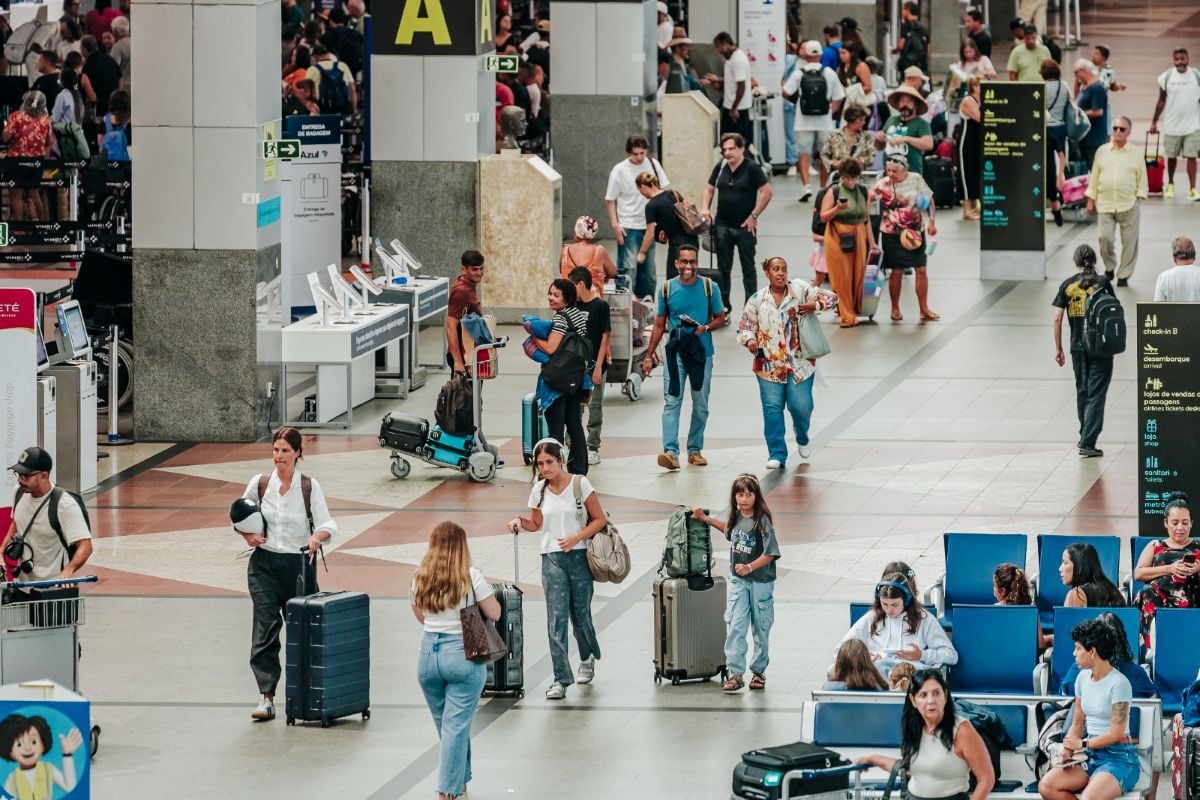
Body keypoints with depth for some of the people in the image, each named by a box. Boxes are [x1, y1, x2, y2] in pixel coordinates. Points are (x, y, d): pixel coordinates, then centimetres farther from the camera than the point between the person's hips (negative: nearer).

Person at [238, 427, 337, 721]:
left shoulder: (310, 487, -3)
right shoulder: (259, 483, 2)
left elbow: (328, 525, -8)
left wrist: (317, 536, -30)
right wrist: (247, 535, -5)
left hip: (299, 563, -1)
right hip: (264, 563, 1)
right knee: (265, 626, -10)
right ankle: (266, 697, -14)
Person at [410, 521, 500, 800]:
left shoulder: (420, 579, 2)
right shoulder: (470, 578, -12)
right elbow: (494, 613, -6)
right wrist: (487, 591, 12)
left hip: (428, 654, 4)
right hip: (462, 654, -4)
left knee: (445, 724, 18)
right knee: (457, 725, -1)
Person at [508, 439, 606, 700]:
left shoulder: (579, 484, -5)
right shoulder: (540, 490, 5)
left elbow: (599, 519, -3)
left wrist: (576, 537, -16)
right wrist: (520, 522, -5)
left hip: (579, 556, -2)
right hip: (552, 559, 2)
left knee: (581, 614, 8)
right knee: (556, 619, -8)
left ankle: (588, 659, 39)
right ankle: (561, 679, -8)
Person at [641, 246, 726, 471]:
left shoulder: (709, 288, 1)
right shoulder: (667, 289, 3)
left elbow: (720, 319, 7)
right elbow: (659, 325, 9)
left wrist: (705, 328, -14)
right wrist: (649, 356, 6)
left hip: (702, 352, 1)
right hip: (676, 351, -1)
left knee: (701, 404, 8)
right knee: (672, 401, -12)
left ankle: (694, 449, 20)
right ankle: (670, 451, -20)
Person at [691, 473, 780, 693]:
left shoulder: (762, 520, -16)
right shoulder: (736, 516, 1)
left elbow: (770, 554, -18)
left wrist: (749, 567, -28)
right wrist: (706, 519, 23)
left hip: (760, 582, -4)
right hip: (738, 580, 4)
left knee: (760, 628, 10)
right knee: (735, 626, -7)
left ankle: (759, 671, 24)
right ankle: (735, 674, -8)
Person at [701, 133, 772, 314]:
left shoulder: (752, 168, -10)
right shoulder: (720, 168, 5)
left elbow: (766, 192, -12)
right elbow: (709, 189, 15)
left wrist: (754, 216, -14)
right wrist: (705, 209, -2)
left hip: (745, 226, -5)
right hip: (722, 226, 5)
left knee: (748, 268, 5)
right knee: (723, 268, 11)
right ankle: (723, 305, 19)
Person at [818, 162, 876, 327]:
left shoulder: (863, 192, 8)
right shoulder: (833, 192, -4)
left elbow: (867, 219, 13)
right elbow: (823, 217, -4)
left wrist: (871, 242, 12)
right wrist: (837, 209, -22)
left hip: (858, 237, 4)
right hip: (838, 238, -4)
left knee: (858, 276, 5)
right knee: (842, 278, -2)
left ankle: (856, 311, 19)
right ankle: (847, 316, 3)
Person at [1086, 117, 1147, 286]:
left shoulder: (1137, 154, 3)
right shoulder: (1102, 151, 7)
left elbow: (1142, 178, 5)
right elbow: (1094, 176, 9)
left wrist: (1140, 196, -5)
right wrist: (1091, 199, 7)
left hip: (1129, 205, -1)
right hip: (1105, 204, 1)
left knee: (1129, 241, 1)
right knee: (1105, 238, -6)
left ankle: (1124, 275, 12)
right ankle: (1109, 267, 19)